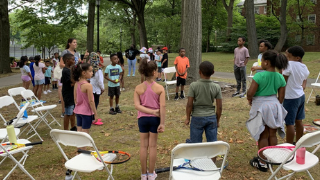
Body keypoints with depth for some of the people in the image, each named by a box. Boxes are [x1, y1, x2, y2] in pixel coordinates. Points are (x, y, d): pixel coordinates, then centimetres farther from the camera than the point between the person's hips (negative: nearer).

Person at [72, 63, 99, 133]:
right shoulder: (88, 85, -20)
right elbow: (91, 101, -19)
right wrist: (96, 114, -12)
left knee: (79, 132, 14)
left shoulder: (76, 84, 1)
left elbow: (75, 99, 8)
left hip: (78, 111, 7)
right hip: (86, 112, -7)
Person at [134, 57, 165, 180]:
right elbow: (162, 107, -14)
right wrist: (162, 123, -10)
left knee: (143, 146, 11)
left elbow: (137, 106, -13)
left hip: (142, 118, 2)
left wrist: (151, 111, -13)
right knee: (152, 146, 10)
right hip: (155, 119, -1)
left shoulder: (138, 88, -5)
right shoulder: (160, 88, -11)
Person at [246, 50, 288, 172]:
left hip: (261, 106, -5)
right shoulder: (280, 77, -2)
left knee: (263, 136, 5)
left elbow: (250, 93, -20)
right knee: (272, 134, 16)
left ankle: (263, 163, 14)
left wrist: (249, 99, 1)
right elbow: (281, 97, 4)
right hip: (274, 105, 5)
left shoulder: (259, 76, -20)